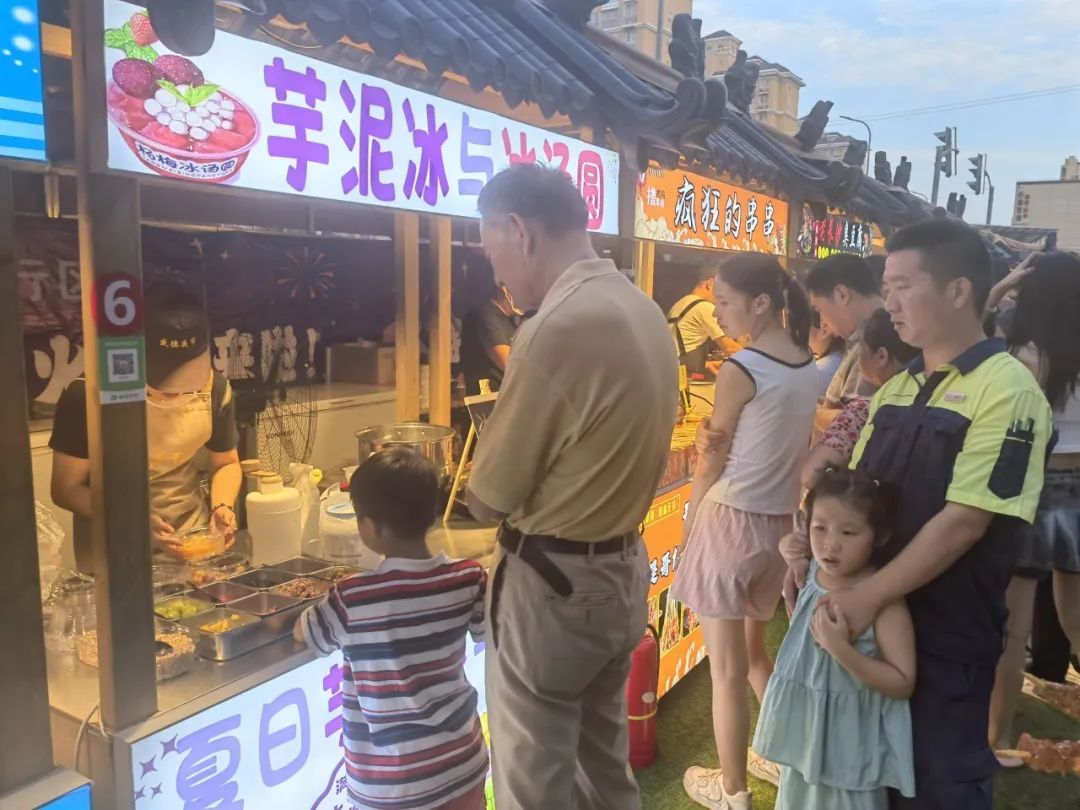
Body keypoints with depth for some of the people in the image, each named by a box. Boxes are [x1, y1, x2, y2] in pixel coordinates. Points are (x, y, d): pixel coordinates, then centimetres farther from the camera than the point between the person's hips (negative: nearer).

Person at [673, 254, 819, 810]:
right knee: (755, 651, 25)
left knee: (726, 669, 8)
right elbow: (796, 451, 9)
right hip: (780, 521, 8)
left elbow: (711, 463, -9)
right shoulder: (808, 367, 4)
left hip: (730, 522, -7)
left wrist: (692, 514, 6)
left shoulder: (739, 371, -17)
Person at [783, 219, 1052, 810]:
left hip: (949, 634, -7)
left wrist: (869, 596, -21)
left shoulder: (1005, 390, -16)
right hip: (874, 618, 7)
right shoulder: (895, 390, 7)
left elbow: (963, 520, -22)